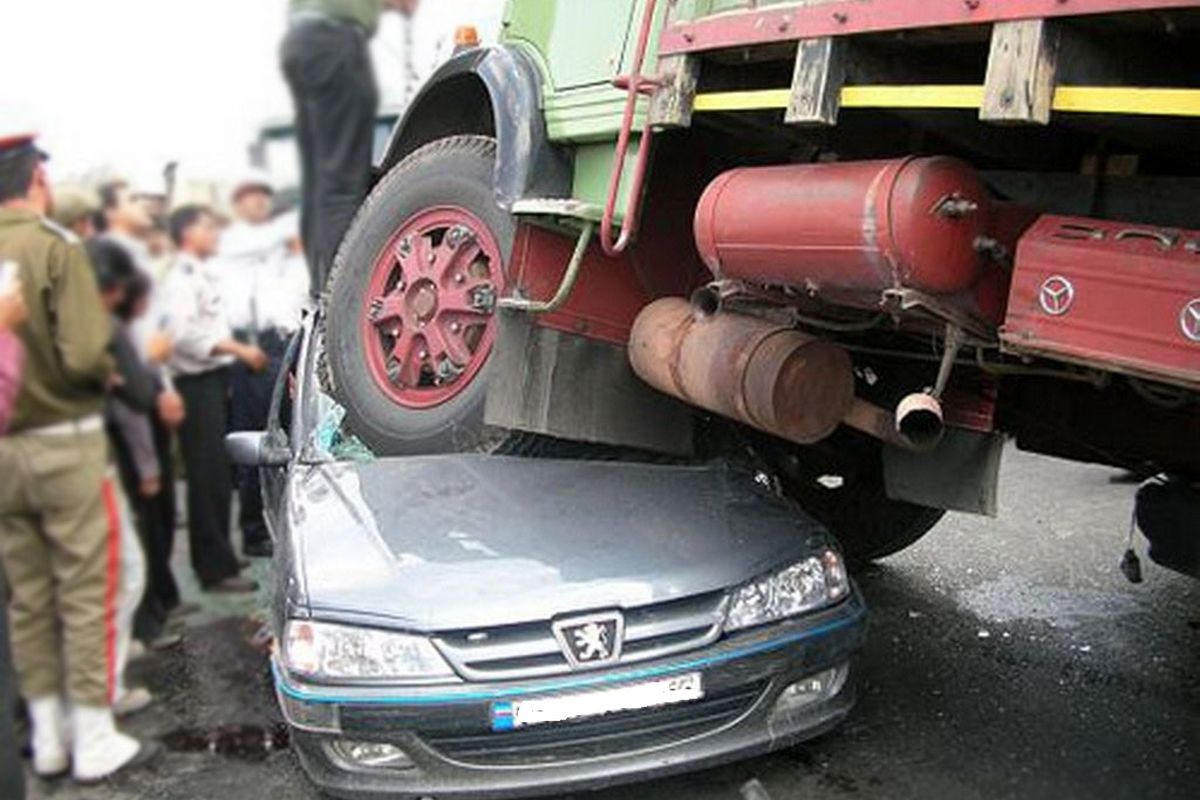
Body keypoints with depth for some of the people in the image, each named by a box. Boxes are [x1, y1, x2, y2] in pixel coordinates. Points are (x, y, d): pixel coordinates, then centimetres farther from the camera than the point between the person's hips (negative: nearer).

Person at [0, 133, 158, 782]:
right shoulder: (54, 246, -13)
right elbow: (84, 356, -21)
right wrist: (108, 376, -1)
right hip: (63, 439, -6)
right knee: (86, 591, 4)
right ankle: (94, 740, 13)